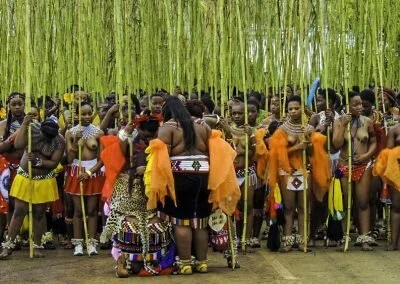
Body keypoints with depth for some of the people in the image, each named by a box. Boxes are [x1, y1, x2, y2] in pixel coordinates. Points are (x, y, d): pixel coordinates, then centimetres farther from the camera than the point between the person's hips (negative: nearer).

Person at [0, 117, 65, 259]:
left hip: (44, 180, 0)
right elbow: (18, 145, -26)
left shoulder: (59, 141, -14)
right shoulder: (32, 128, -13)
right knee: (19, 212, -1)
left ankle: (37, 246, 17)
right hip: (24, 177, 0)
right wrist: (24, 124, -29)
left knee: (39, 213, 5)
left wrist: (37, 162, -25)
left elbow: (54, 163, -13)